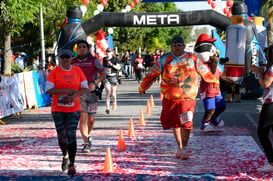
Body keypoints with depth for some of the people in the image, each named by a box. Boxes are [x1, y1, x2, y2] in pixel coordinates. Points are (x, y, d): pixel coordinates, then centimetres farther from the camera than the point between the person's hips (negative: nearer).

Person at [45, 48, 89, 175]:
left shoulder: (78, 71, 4)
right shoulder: (54, 72, -2)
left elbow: (85, 88, 3)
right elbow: (48, 90, -10)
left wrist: (75, 94, -16)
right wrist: (65, 90, -17)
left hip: (74, 109, 0)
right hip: (58, 109, 0)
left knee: (71, 135, -10)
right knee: (61, 136, 6)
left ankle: (71, 165, -6)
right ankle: (65, 156, 36)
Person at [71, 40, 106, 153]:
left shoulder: (94, 60, 4)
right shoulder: (73, 62, 8)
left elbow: (103, 75, 4)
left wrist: (94, 83, -13)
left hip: (92, 92, 0)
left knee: (91, 118, 8)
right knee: (83, 117, -13)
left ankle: (88, 136, 37)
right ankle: (86, 143, -12)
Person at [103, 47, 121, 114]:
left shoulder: (114, 59, -3)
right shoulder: (104, 59, 7)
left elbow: (118, 68, -12)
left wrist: (112, 64, -24)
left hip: (113, 77, -1)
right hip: (106, 77, 1)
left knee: (113, 93, 7)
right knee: (108, 91, -14)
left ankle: (114, 102, 40)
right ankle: (107, 107, -15)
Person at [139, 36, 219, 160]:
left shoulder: (193, 59, 6)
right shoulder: (164, 60, 5)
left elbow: (205, 72, 20)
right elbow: (152, 74, 11)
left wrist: (214, 80, 30)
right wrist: (142, 87, 17)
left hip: (187, 98, -1)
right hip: (170, 98, 2)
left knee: (186, 123, -11)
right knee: (174, 123, 10)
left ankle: (184, 149, -3)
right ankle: (179, 147, 25)